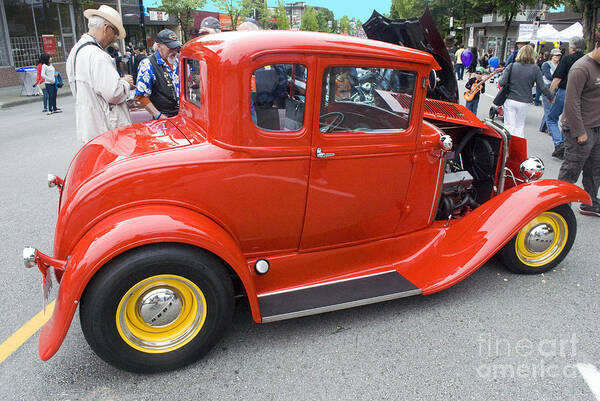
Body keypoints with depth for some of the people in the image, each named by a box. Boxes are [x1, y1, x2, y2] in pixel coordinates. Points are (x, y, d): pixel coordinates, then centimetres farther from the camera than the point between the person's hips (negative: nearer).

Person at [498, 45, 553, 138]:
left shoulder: (512, 66, -4)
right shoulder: (535, 69, -3)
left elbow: (502, 83, -9)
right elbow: (542, 87, -3)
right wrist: (551, 97, 10)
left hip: (510, 100, -1)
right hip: (524, 102, 1)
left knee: (509, 127, 4)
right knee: (519, 126, 14)